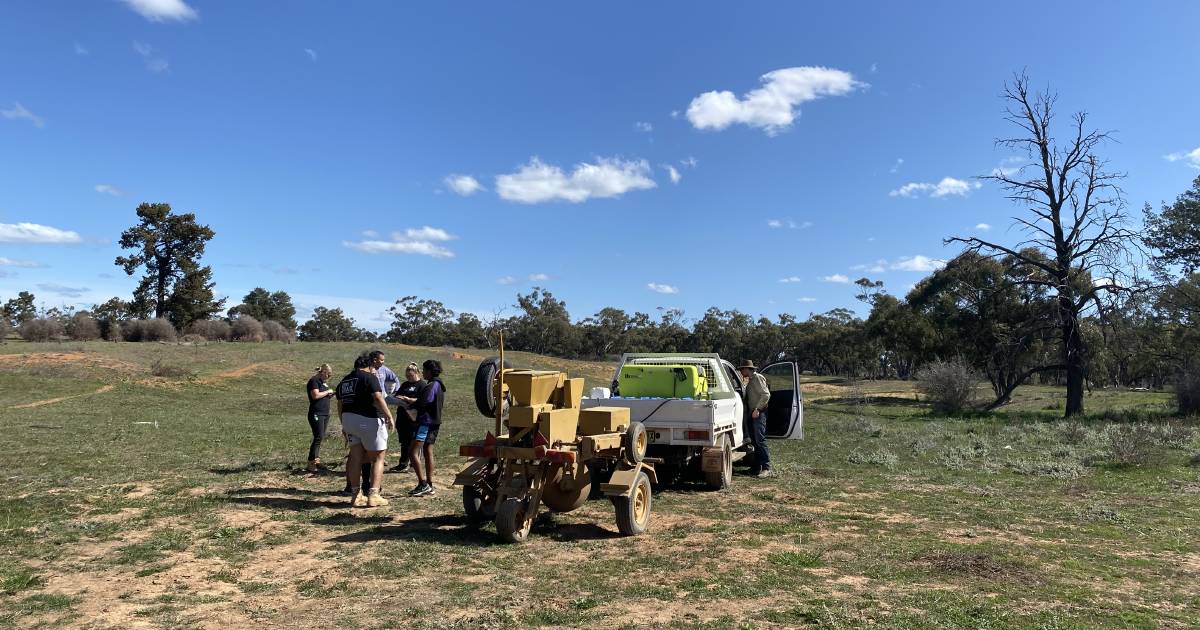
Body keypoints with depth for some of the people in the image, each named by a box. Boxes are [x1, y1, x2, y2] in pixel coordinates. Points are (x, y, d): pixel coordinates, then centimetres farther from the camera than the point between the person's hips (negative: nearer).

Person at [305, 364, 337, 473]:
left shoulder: (323, 382, 18)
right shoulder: (314, 381, -10)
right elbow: (315, 395, -23)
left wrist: (330, 394, 8)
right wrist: (327, 391, -11)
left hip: (325, 414, 9)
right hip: (316, 414, -9)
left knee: (320, 438, 11)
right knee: (318, 438, -12)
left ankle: (317, 461, 17)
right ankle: (311, 465, -9)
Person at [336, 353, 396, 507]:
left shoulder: (344, 381, 15)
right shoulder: (369, 377, -7)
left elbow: (340, 405, 16)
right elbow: (378, 398, -17)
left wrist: (344, 425, 23)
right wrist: (389, 417, -16)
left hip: (348, 419, 7)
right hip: (369, 420, -7)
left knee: (356, 458, 12)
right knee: (377, 458, 2)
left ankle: (356, 496, 14)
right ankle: (373, 495, -5)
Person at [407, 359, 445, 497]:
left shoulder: (431, 386, -16)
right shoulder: (439, 385, 15)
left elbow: (422, 404, -21)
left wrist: (410, 404, -2)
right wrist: (411, 401, 14)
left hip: (426, 422, -10)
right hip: (434, 422, 10)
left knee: (413, 453, -9)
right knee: (428, 453, 12)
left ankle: (423, 484, -10)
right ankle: (429, 486, 15)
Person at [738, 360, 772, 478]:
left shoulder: (758, 378, -9)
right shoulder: (750, 380, 19)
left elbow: (766, 395, -17)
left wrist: (757, 409, -20)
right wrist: (743, 384, 13)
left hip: (758, 414, -10)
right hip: (751, 414, 10)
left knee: (760, 440, -13)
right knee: (755, 441, 10)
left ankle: (766, 468, -13)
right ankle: (757, 467, 15)